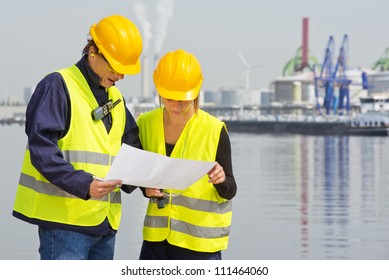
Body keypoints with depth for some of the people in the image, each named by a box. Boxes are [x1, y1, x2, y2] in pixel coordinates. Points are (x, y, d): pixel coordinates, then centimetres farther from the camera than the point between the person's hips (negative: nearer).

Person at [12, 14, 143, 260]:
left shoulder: (116, 98, 19)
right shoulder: (58, 86, -6)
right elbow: (41, 150, -15)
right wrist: (83, 185, -26)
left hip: (105, 221, 8)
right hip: (65, 218, -8)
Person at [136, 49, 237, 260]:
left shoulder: (214, 130, -10)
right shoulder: (146, 124, 2)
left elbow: (229, 192, -5)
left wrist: (222, 180, -28)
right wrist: (147, 189, -9)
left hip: (199, 239, -4)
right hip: (157, 234, 4)